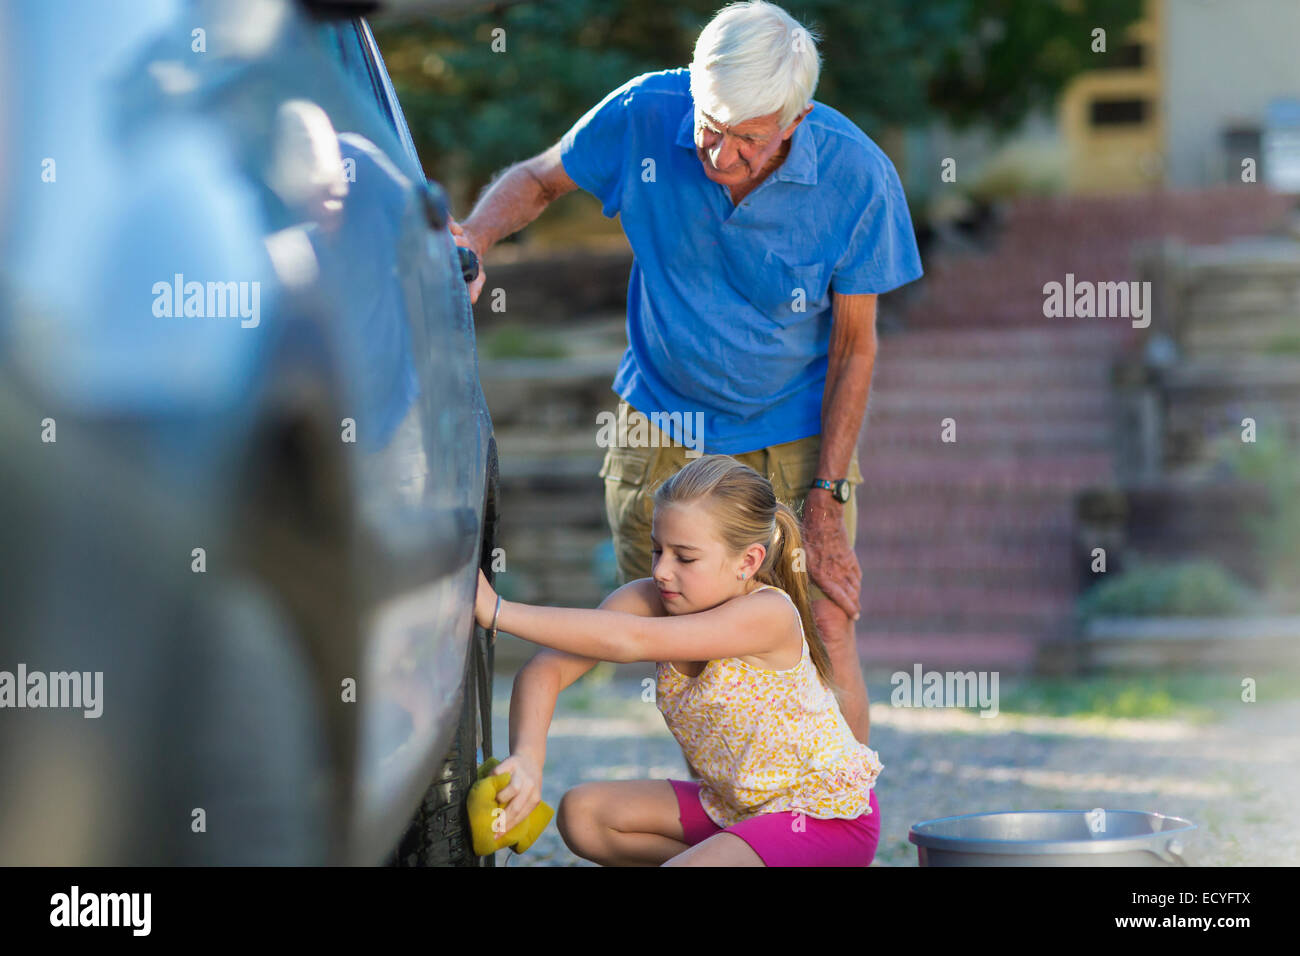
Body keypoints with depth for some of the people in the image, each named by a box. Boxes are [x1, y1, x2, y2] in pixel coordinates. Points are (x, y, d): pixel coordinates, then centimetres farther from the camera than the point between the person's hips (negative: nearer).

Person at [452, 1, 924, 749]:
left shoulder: (857, 176, -21)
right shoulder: (646, 115, -18)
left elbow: (855, 345, -10)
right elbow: (538, 179, 2)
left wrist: (827, 497, -10)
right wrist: (476, 236, -20)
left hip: (792, 436, -2)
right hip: (660, 427, 2)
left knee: (826, 641, -7)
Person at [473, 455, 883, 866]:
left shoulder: (769, 615, -29)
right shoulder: (649, 599, -10)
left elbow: (630, 640, -39)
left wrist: (498, 611, -42)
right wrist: (526, 757, -40)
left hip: (829, 814, -7)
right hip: (736, 804, 7)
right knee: (582, 812, -4)